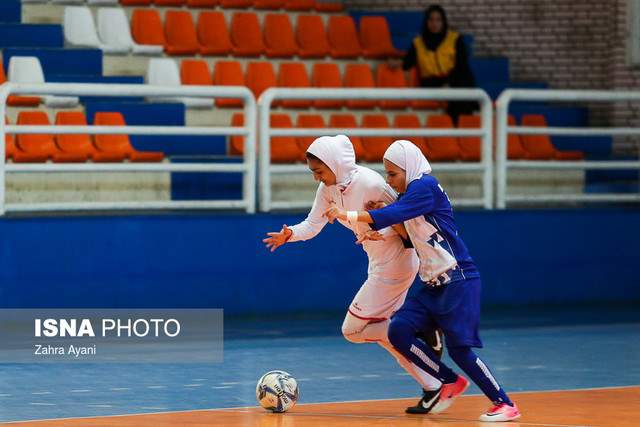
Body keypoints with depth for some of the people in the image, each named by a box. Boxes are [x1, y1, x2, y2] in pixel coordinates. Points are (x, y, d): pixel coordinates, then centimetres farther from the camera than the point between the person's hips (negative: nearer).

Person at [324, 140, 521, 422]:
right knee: (398, 330, -5)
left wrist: (350, 215, -25)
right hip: (434, 285, 9)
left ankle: (504, 404, 1)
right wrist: (384, 237, 10)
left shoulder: (425, 186, -13)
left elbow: (393, 214, -26)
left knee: (458, 347, -11)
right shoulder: (409, 194, 15)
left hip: (459, 281, -9)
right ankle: (451, 383, 9)